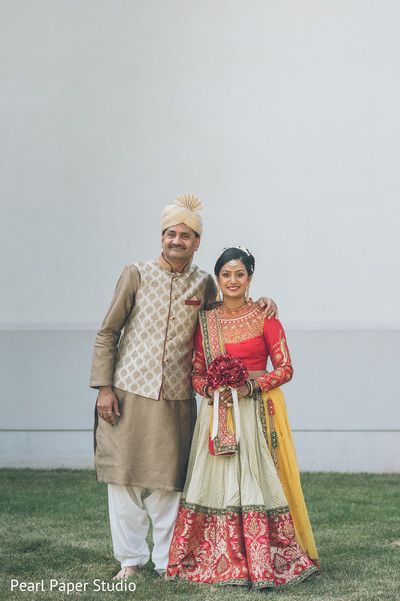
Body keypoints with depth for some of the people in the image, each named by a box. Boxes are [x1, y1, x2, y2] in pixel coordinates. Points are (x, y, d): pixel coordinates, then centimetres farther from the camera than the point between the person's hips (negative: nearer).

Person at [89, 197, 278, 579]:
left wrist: (259, 304, 5)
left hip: (176, 401, 1)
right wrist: (103, 387, -4)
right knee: (124, 477, 4)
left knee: (168, 483, 3)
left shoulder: (203, 284, 8)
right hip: (128, 394, -1)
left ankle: (167, 562, 15)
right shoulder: (136, 275, 2)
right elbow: (107, 333, 3)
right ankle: (130, 560, 17)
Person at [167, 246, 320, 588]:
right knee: (217, 482, 0)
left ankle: (263, 563, 0)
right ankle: (217, 561, 9)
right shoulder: (205, 321, 9)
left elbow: (285, 368, -2)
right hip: (217, 413, 3)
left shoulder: (265, 317, 0)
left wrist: (250, 386, -15)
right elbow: (196, 372, 12)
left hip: (257, 412, -3)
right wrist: (211, 389, -9)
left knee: (256, 480, -7)